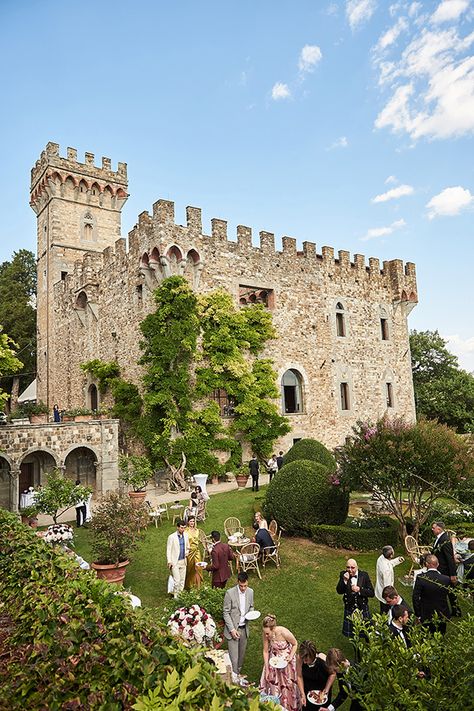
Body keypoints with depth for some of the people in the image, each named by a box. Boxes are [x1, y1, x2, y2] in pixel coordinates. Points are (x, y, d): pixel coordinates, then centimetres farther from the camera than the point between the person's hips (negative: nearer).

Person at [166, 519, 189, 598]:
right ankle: (175, 595, 11)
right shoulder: (172, 537, -13)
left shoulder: (186, 535, 2)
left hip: (183, 561, 5)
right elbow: (168, 550, -9)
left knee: (182, 580, 11)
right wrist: (169, 561, -12)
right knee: (177, 580, -7)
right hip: (175, 562, -5)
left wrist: (187, 552, -3)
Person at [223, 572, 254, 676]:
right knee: (234, 658, -5)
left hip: (244, 628, 5)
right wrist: (232, 629, -17)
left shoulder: (250, 592, -3)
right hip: (233, 629, -5)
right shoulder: (230, 593, -18)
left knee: (241, 656, 18)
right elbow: (226, 613, -12)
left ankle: (238, 675, 38)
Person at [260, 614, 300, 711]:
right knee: (272, 682, 15)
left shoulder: (284, 633, -36)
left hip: (285, 659, -2)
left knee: (286, 683, 16)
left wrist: (290, 657, -24)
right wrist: (266, 669, -10)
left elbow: (295, 644, -15)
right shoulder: (266, 634, -26)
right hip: (273, 660, 3)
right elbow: (265, 651, -11)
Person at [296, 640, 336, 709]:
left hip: (322, 688, -1)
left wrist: (327, 689, -21)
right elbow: (300, 677, -16)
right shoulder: (299, 658, -32)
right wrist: (302, 694, -18)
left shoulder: (323, 660, -37)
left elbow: (333, 674, -16)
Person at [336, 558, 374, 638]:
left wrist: (360, 590, -27)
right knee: (352, 632, 14)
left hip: (363, 609, 0)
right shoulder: (343, 574, -11)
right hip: (349, 609, 1)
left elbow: (372, 593, -13)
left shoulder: (364, 575, -14)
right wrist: (344, 581, -30)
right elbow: (339, 591, -15)